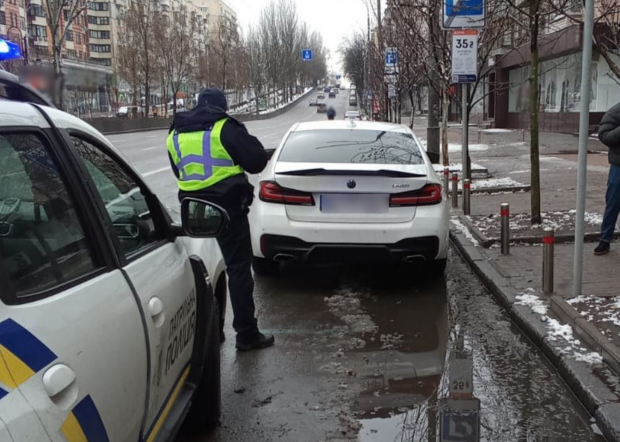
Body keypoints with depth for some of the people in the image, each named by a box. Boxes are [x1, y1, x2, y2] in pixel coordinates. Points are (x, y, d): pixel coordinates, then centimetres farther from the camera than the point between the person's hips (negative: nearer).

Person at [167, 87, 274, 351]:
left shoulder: (176, 133, 10)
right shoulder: (225, 128, -9)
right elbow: (256, 161, -7)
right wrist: (248, 141, 11)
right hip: (227, 207, -5)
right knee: (238, 269, 1)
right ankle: (246, 334, 3)